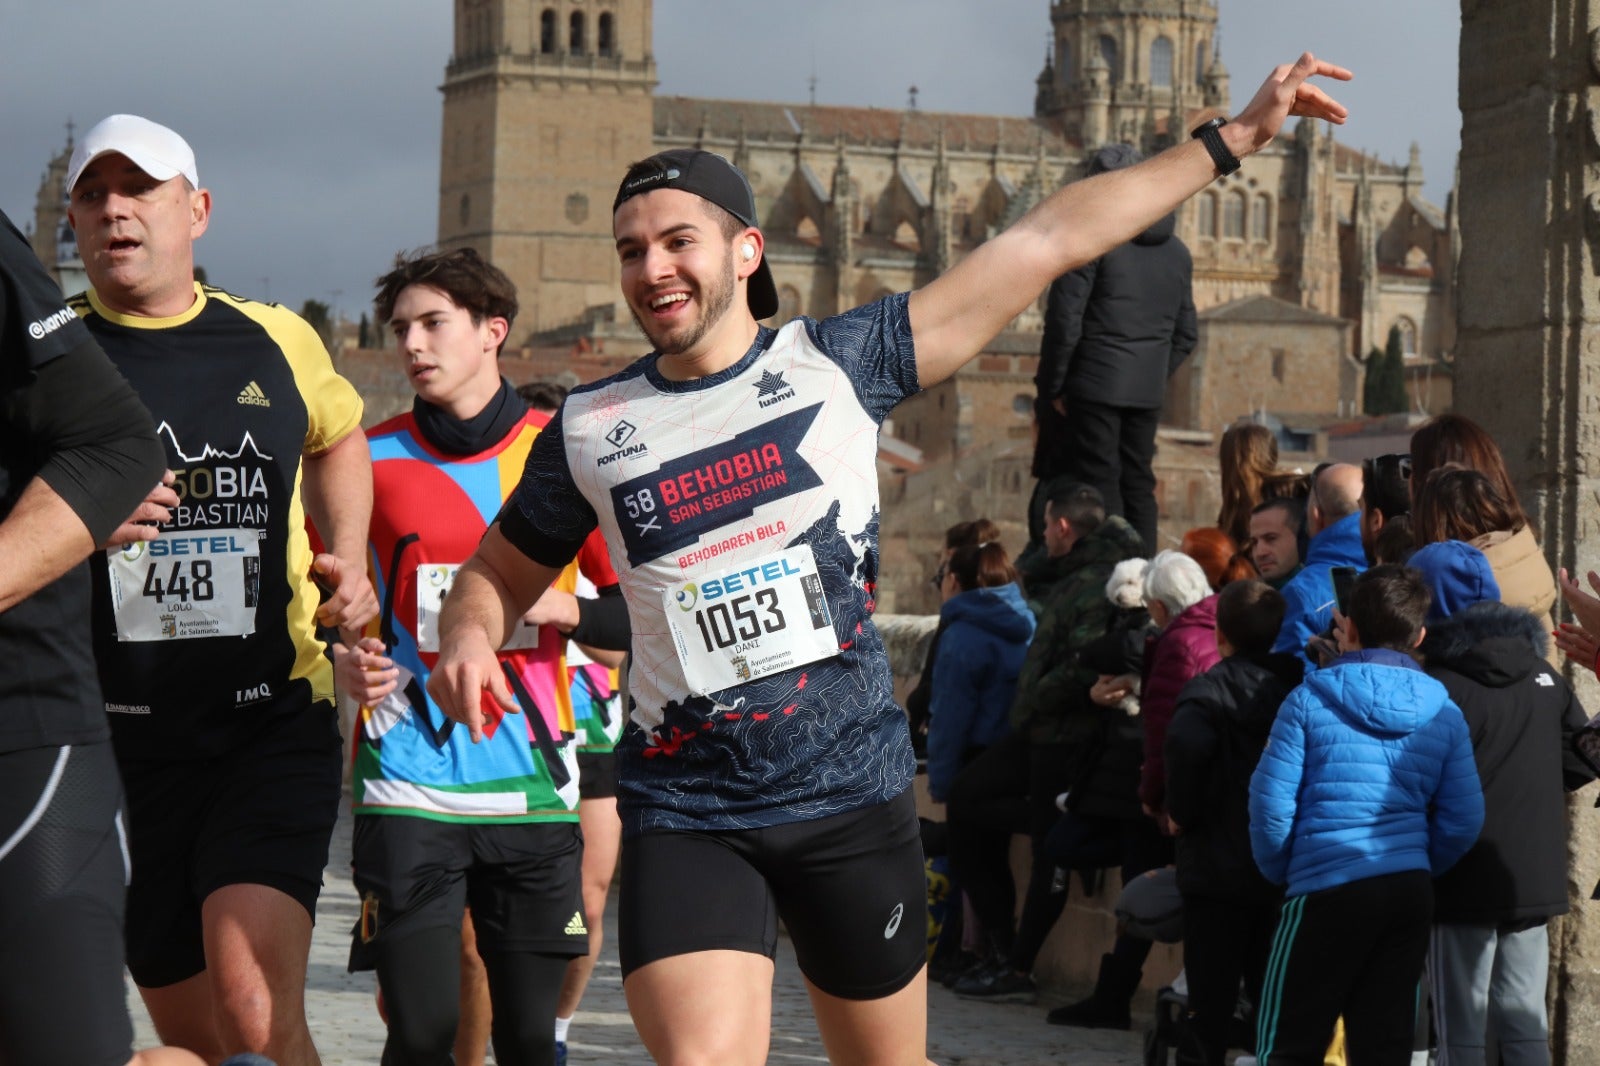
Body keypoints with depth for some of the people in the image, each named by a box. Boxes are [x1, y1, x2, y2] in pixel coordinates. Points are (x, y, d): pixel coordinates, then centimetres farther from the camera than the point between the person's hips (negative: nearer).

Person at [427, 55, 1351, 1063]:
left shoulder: (837, 364, -1)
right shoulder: (590, 431, 3)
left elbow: (1046, 241, 0)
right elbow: (501, 571, 18)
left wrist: (1233, 137, 1)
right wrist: (468, 639, -6)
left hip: (855, 797, 1)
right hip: (686, 814, 0)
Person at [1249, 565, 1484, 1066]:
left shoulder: (1311, 700, -5)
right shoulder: (1443, 713, 5)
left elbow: (1271, 804, -6)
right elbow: (1463, 819, 3)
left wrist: (1280, 872, 10)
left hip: (1328, 891, -4)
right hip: (1411, 893, 4)